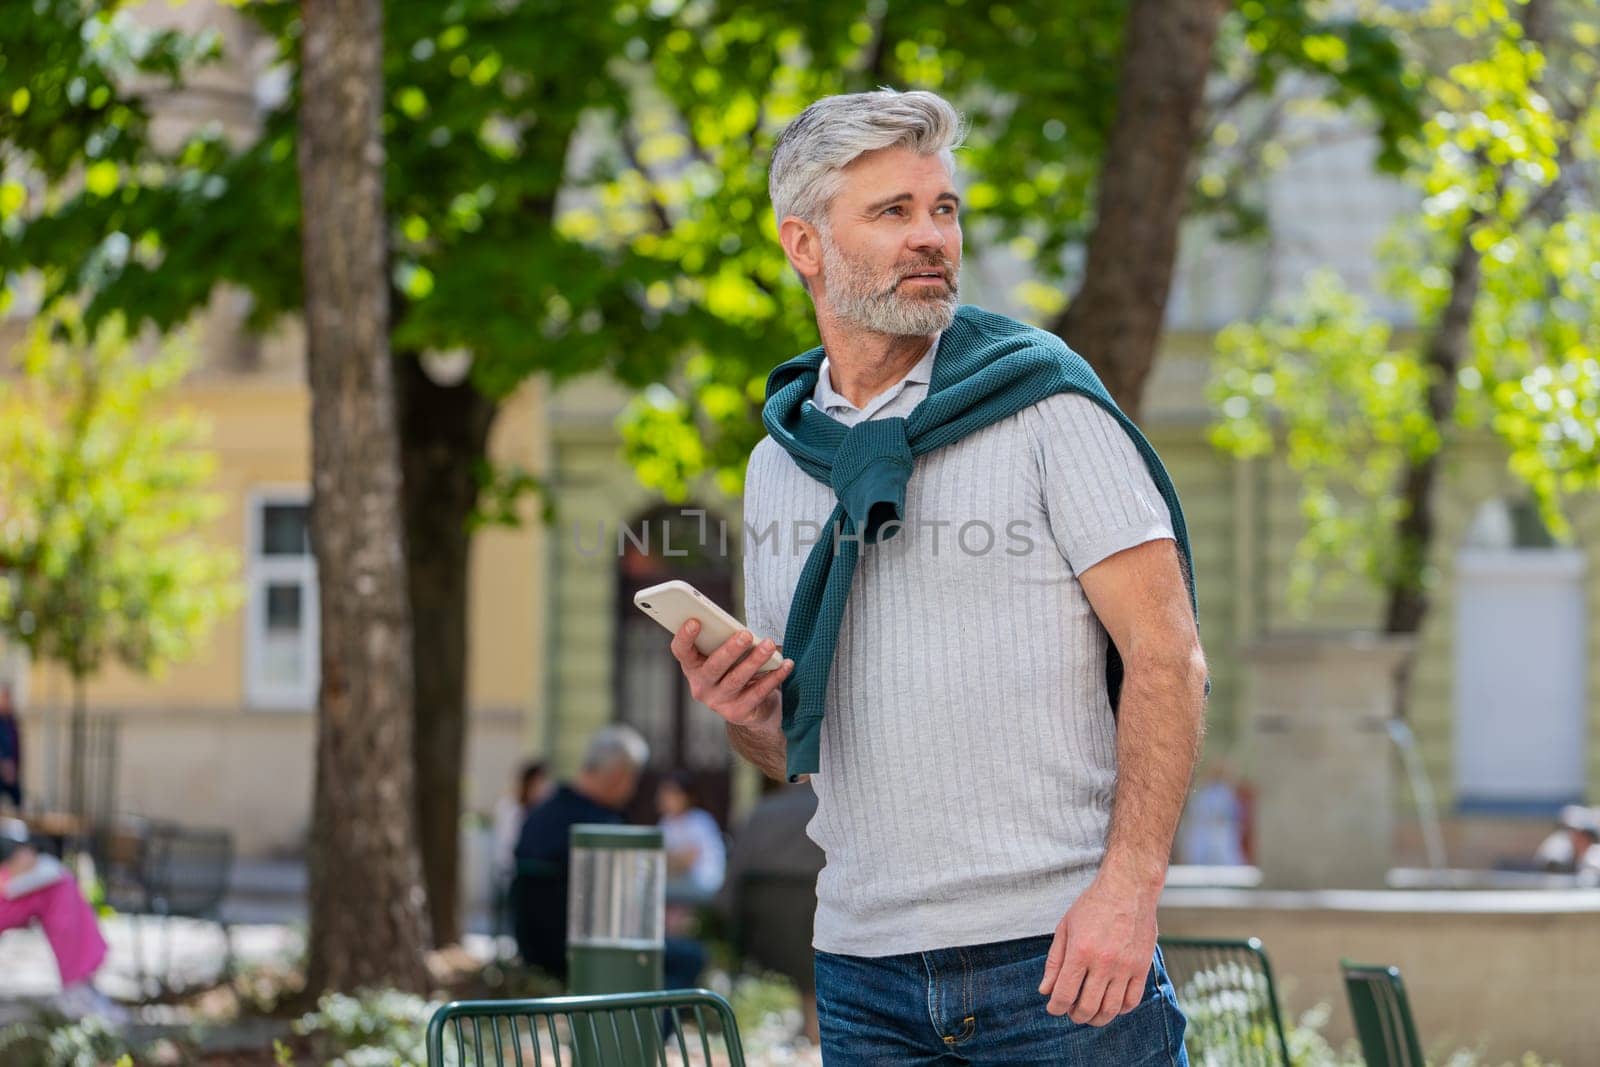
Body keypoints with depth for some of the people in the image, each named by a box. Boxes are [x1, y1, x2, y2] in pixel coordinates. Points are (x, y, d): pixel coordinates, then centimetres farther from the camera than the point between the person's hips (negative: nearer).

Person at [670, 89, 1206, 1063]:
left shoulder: (1043, 405, -2)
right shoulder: (779, 461, 13)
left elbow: (1167, 655, -8)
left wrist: (1131, 884, -18)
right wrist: (746, 712, -3)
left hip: (1058, 951, -4)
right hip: (864, 973, 5)